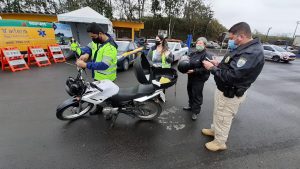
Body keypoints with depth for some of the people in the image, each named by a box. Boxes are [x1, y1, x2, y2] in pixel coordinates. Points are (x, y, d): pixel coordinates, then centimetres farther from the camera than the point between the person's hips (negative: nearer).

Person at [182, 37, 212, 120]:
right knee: (190, 92, 20)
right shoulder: (193, 53, 11)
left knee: (197, 95, 0)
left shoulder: (206, 55, -15)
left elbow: (205, 69, -23)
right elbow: (188, 62, 21)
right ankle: (191, 105, 40)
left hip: (199, 79, -8)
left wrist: (193, 71, -26)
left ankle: (195, 111, 15)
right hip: (191, 77, 8)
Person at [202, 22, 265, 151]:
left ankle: (220, 142, 31)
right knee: (218, 113, 26)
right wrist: (218, 64, 1)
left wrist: (212, 68, -21)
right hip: (225, 89, 10)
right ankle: (214, 130, 49)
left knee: (223, 118, 9)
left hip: (230, 94, -10)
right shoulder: (245, 48, 5)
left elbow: (230, 75, -33)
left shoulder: (252, 53, -28)